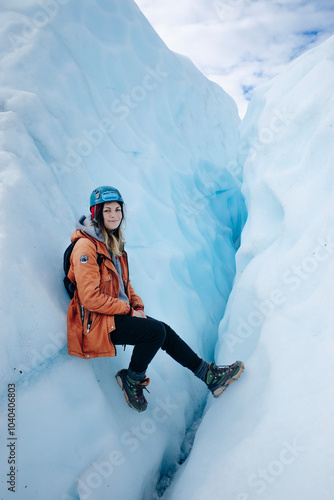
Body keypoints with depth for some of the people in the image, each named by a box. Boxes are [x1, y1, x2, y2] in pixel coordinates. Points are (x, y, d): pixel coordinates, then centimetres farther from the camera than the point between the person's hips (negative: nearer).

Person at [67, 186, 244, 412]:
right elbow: (90, 298, -21)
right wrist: (129, 310, -15)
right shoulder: (86, 246, -17)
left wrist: (137, 305, 2)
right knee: (156, 330, -21)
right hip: (97, 321, -8)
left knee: (164, 331, -4)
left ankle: (208, 375, 6)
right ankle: (132, 379, 2)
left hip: (120, 314, 8)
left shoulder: (114, 243, 12)